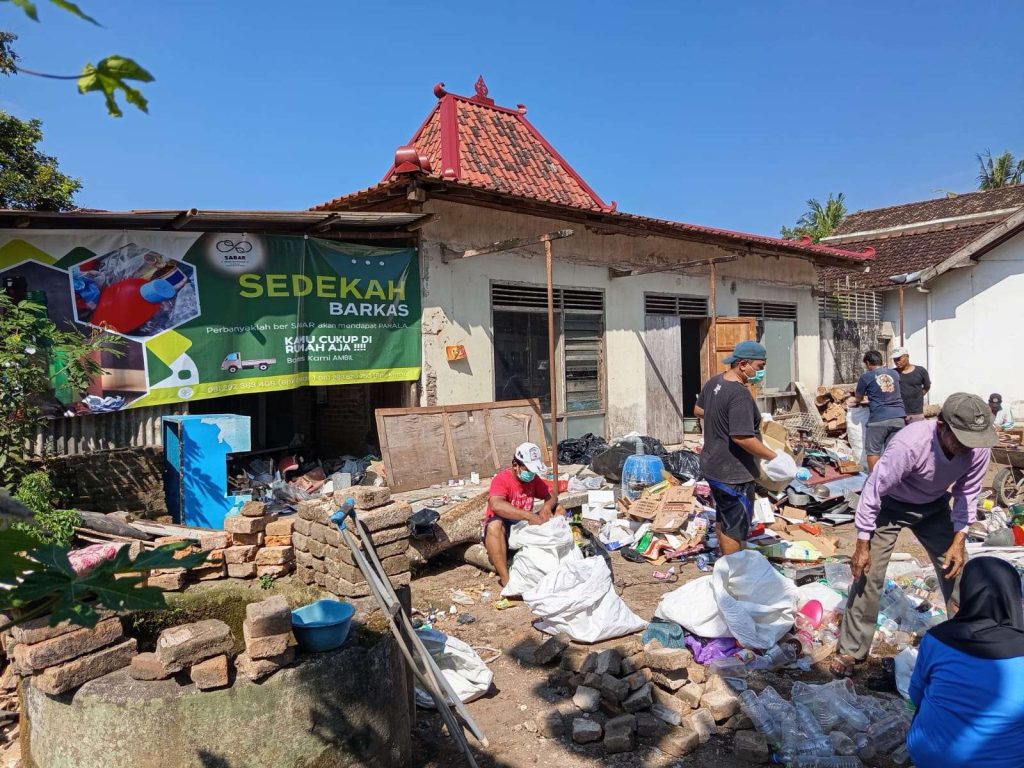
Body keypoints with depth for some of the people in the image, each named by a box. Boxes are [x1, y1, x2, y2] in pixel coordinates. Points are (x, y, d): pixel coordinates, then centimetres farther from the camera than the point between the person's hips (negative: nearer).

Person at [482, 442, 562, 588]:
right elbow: (496, 505, -39)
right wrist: (529, 516, -43)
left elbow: (552, 496, 5)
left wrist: (547, 507, -20)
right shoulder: (502, 479, -21)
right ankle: (505, 578, -36)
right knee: (494, 525, -41)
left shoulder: (533, 478, 1)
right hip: (504, 527, -6)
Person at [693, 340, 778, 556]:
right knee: (735, 526, 5)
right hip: (733, 473, -10)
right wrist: (773, 456, -20)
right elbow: (742, 438, -30)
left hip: (712, 465, 10)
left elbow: (698, 411, 18)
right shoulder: (739, 394, -26)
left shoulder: (713, 382, 3)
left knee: (723, 517, 24)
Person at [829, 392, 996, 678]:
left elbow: (968, 493, -5)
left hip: (934, 507, 5)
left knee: (958, 571, 5)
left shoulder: (979, 448, -24)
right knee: (868, 575, -7)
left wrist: (959, 541, -10)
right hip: (891, 506, -4)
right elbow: (873, 491, -28)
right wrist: (862, 545, -23)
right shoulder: (909, 444, -39)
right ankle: (850, 650, 5)